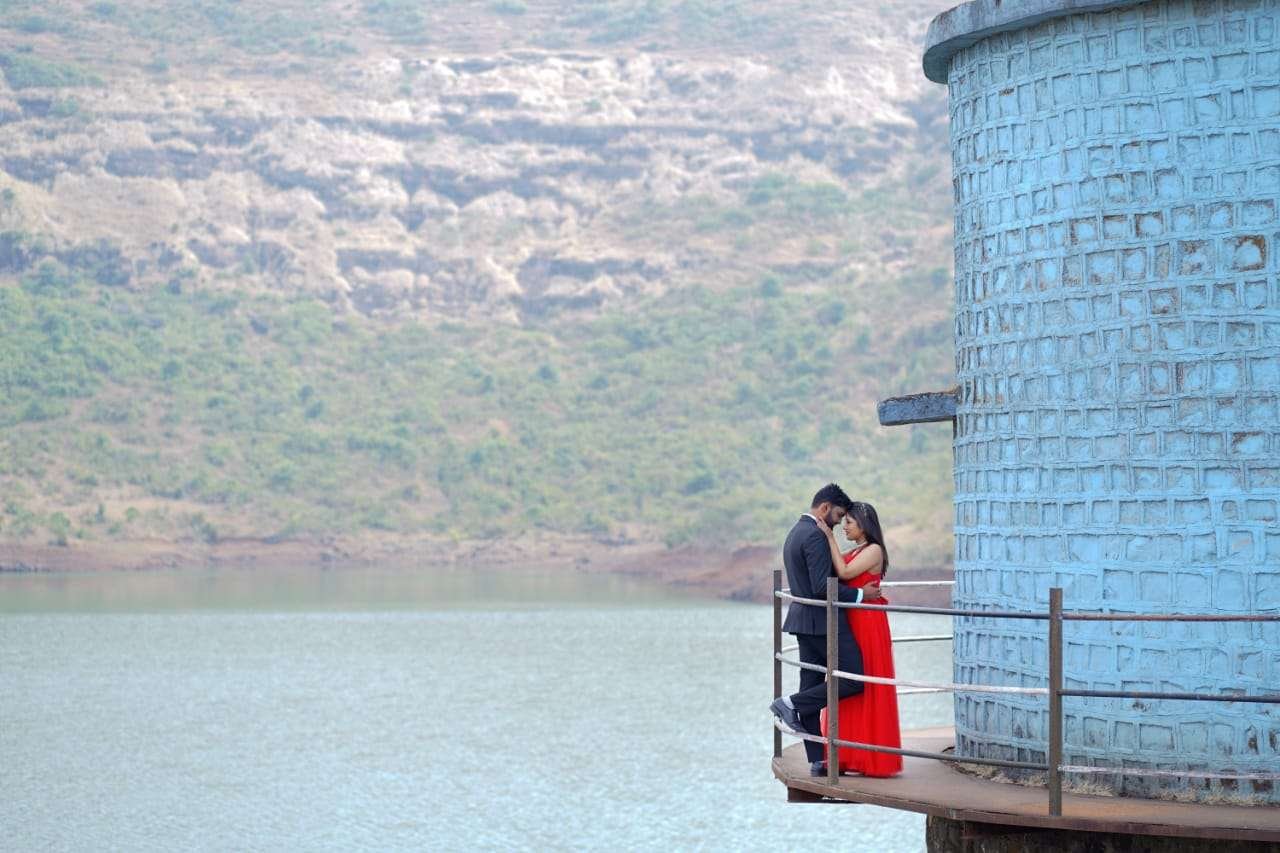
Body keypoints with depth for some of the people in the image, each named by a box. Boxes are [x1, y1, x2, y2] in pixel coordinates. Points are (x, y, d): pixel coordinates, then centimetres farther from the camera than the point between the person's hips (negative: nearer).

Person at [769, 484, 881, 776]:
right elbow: (822, 587, -22)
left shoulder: (795, 533, 17)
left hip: (803, 620, 10)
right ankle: (790, 704, -8)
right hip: (824, 622, -10)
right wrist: (859, 594, -12)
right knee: (853, 681, -6)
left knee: (812, 688, 7)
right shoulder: (815, 536, -15)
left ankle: (816, 760, 7)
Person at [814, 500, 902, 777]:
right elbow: (839, 573, 7)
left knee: (866, 689, -6)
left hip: (867, 626, -9)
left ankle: (872, 758, -2)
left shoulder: (874, 551, -9)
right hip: (849, 624, 9)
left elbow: (844, 573, -20)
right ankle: (851, 755, 11)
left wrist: (830, 537, -16)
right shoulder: (853, 553, 17)